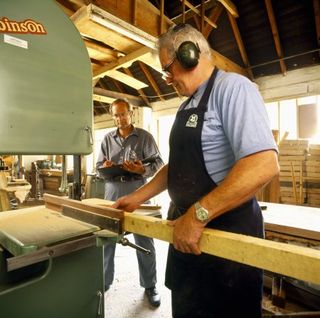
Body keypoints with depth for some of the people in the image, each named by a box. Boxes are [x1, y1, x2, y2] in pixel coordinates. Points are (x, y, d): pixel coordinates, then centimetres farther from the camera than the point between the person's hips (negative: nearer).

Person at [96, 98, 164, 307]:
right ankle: (104, 281, 33)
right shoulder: (108, 138, 12)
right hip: (113, 191, 4)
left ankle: (150, 286, 24)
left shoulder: (144, 136, 1)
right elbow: (99, 165, 12)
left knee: (144, 240, 5)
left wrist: (142, 170, -23)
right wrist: (105, 168, -11)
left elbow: (158, 163, -4)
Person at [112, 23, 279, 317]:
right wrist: (138, 197, 13)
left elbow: (264, 163, -28)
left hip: (226, 229, -8)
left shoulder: (231, 87, -14)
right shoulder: (189, 105, 14)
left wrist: (197, 214, -27)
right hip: (186, 227, 9)